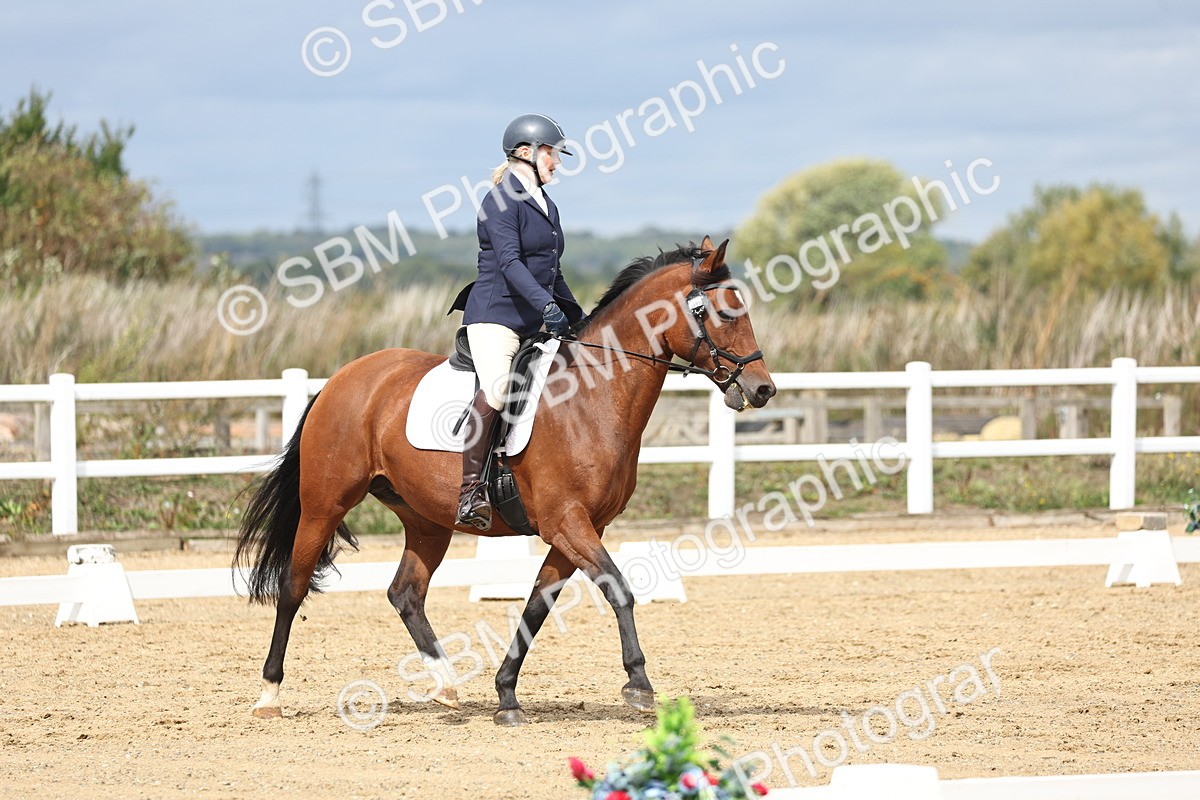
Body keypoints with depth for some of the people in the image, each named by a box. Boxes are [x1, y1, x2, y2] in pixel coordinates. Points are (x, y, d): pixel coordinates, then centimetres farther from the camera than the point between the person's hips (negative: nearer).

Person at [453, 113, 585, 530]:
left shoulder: (547, 206, 20)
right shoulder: (502, 202, -8)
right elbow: (509, 262, -20)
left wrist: (577, 318, 22)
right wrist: (547, 305, -31)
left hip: (536, 323, 9)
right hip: (495, 315, -9)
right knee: (497, 388, -29)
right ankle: (470, 489, -33)